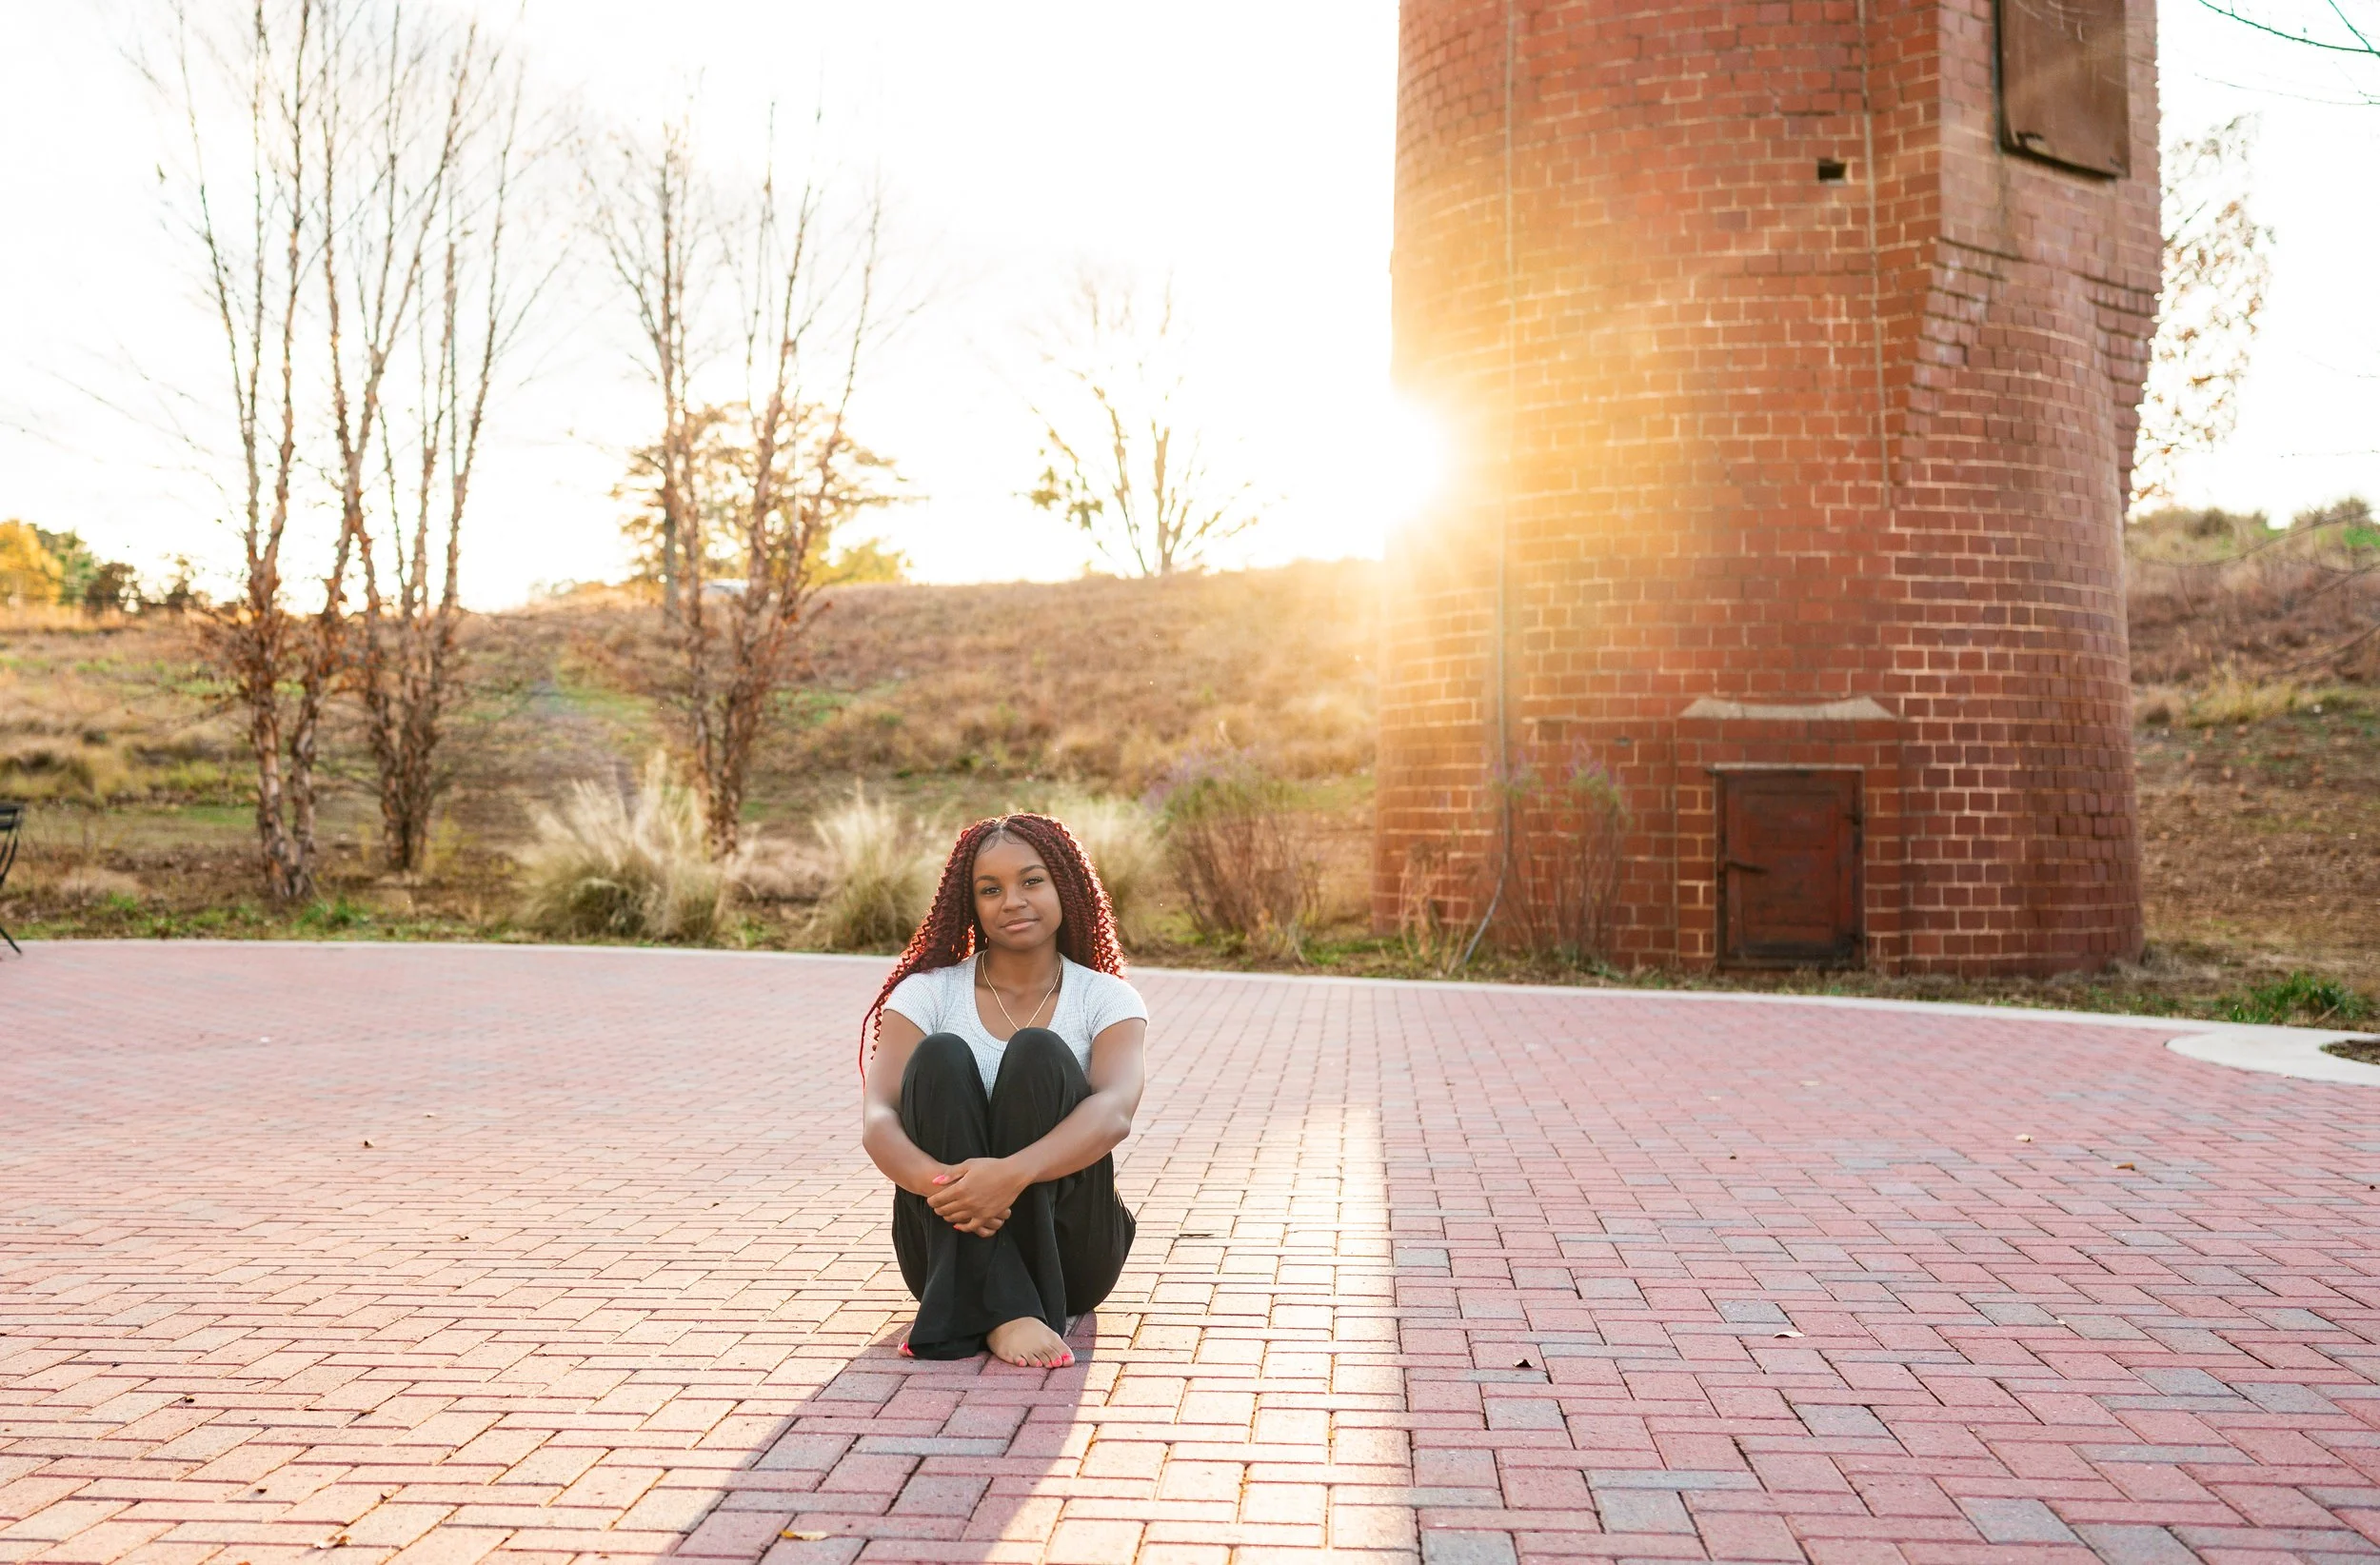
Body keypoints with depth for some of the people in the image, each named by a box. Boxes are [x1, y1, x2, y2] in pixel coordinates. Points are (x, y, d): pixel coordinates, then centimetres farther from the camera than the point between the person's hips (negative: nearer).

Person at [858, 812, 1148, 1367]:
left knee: (1038, 1053, -23)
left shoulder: (1108, 999, 1)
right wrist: (938, 1181, -37)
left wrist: (1013, 1173, -41)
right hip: (947, 1243, 1)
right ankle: (1000, 1312, -36)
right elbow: (877, 1119, -14)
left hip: (1067, 1253, -1)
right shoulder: (928, 993, 3)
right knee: (942, 1056, -24)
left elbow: (1114, 1112, -20)